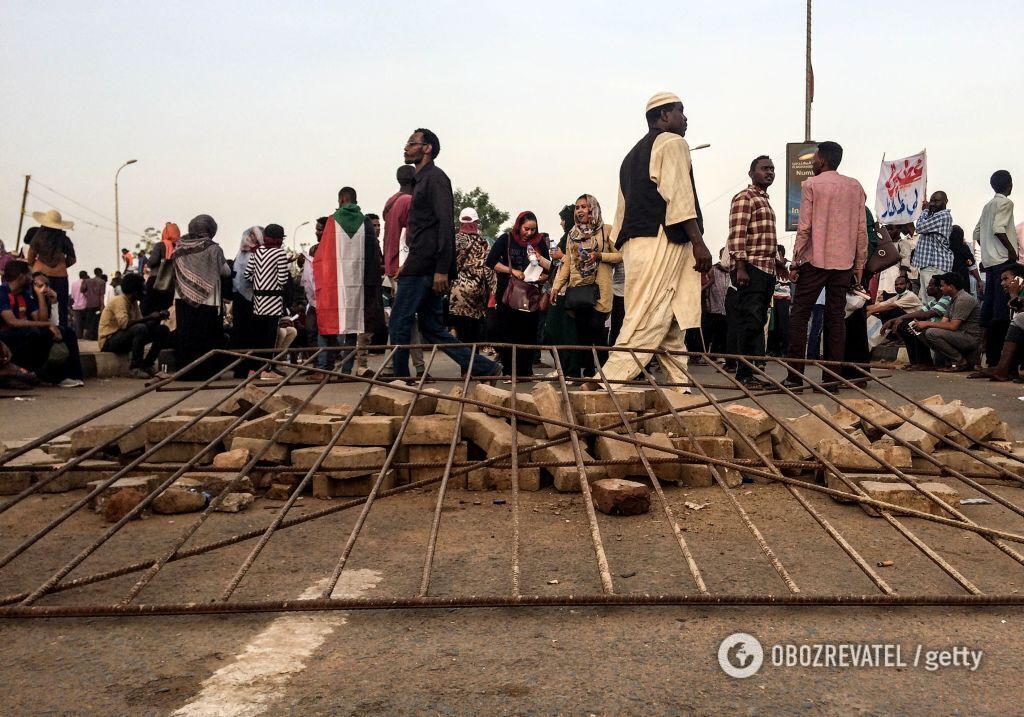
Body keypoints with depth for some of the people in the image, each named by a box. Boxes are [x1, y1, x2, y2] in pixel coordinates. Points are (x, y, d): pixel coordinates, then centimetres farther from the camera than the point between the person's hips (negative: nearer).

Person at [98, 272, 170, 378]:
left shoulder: (134, 303, 10)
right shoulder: (119, 301, -16)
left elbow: (141, 323, 4)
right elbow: (124, 323, -32)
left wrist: (158, 317, -11)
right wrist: (149, 317, -26)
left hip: (126, 340, 9)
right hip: (109, 342, -9)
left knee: (163, 330, 2)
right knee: (140, 328, -36)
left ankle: (147, 365, 0)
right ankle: (134, 369, -27)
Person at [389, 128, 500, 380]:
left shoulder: (435, 177, -7)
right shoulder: (423, 179, 23)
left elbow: (445, 224, -16)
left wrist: (441, 270, -22)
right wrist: (409, 264, 20)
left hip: (423, 267, -10)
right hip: (420, 266, 10)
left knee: (399, 324, -5)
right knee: (432, 328, 9)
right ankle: (484, 368, 7)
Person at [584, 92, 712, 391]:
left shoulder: (634, 154, 27)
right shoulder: (672, 143, 1)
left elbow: (622, 209, 23)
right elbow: (679, 197, -12)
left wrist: (623, 248, 22)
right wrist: (699, 243, -13)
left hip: (635, 241, 9)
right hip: (662, 242, -9)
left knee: (671, 325, 8)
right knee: (648, 322, -13)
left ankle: (680, 388, 7)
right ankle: (603, 383, -19)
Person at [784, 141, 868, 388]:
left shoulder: (811, 185, -2)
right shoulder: (855, 187, 11)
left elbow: (804, 227, -8)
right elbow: (862, 229, 8)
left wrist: (795, 263, -4)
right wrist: (859, 265, 13)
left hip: (815, 259, -4)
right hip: (844, 262, 4)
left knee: (799, 315, 1)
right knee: (836, 317, 6)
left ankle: (795, 375, -5)